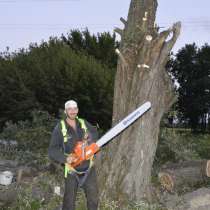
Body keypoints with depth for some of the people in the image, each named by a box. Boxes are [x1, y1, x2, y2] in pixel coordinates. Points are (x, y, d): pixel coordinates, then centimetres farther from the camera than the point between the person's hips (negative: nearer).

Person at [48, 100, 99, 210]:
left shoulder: (84, 123, 3)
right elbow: (52, 150, -12)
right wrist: (65, 158, -28)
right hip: (72, 169, -3)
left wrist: (90, 136, -11)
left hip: (88, 168, 4)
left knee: (93, 198, 16)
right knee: (69, 201, 8)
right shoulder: (60, 128, -9)